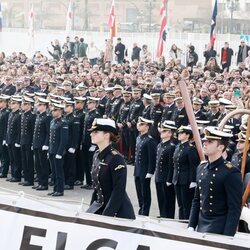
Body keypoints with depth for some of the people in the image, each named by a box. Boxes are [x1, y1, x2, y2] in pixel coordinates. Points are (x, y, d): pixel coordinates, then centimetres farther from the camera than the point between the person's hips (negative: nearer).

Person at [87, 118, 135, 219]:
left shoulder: (116, 158, -17)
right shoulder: (97, 156, 8)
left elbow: (119, 191, -20)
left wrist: (106, 216, -23)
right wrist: (91, 209, 13)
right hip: (99, 206, 7)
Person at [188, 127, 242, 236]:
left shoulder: (231, 173, -13)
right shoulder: (201, 168, 9)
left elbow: (235, 209, -14)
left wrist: (227, 237, -19)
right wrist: (191, 226, 8)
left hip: (219, 229, -7)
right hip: (201, 226, 7)